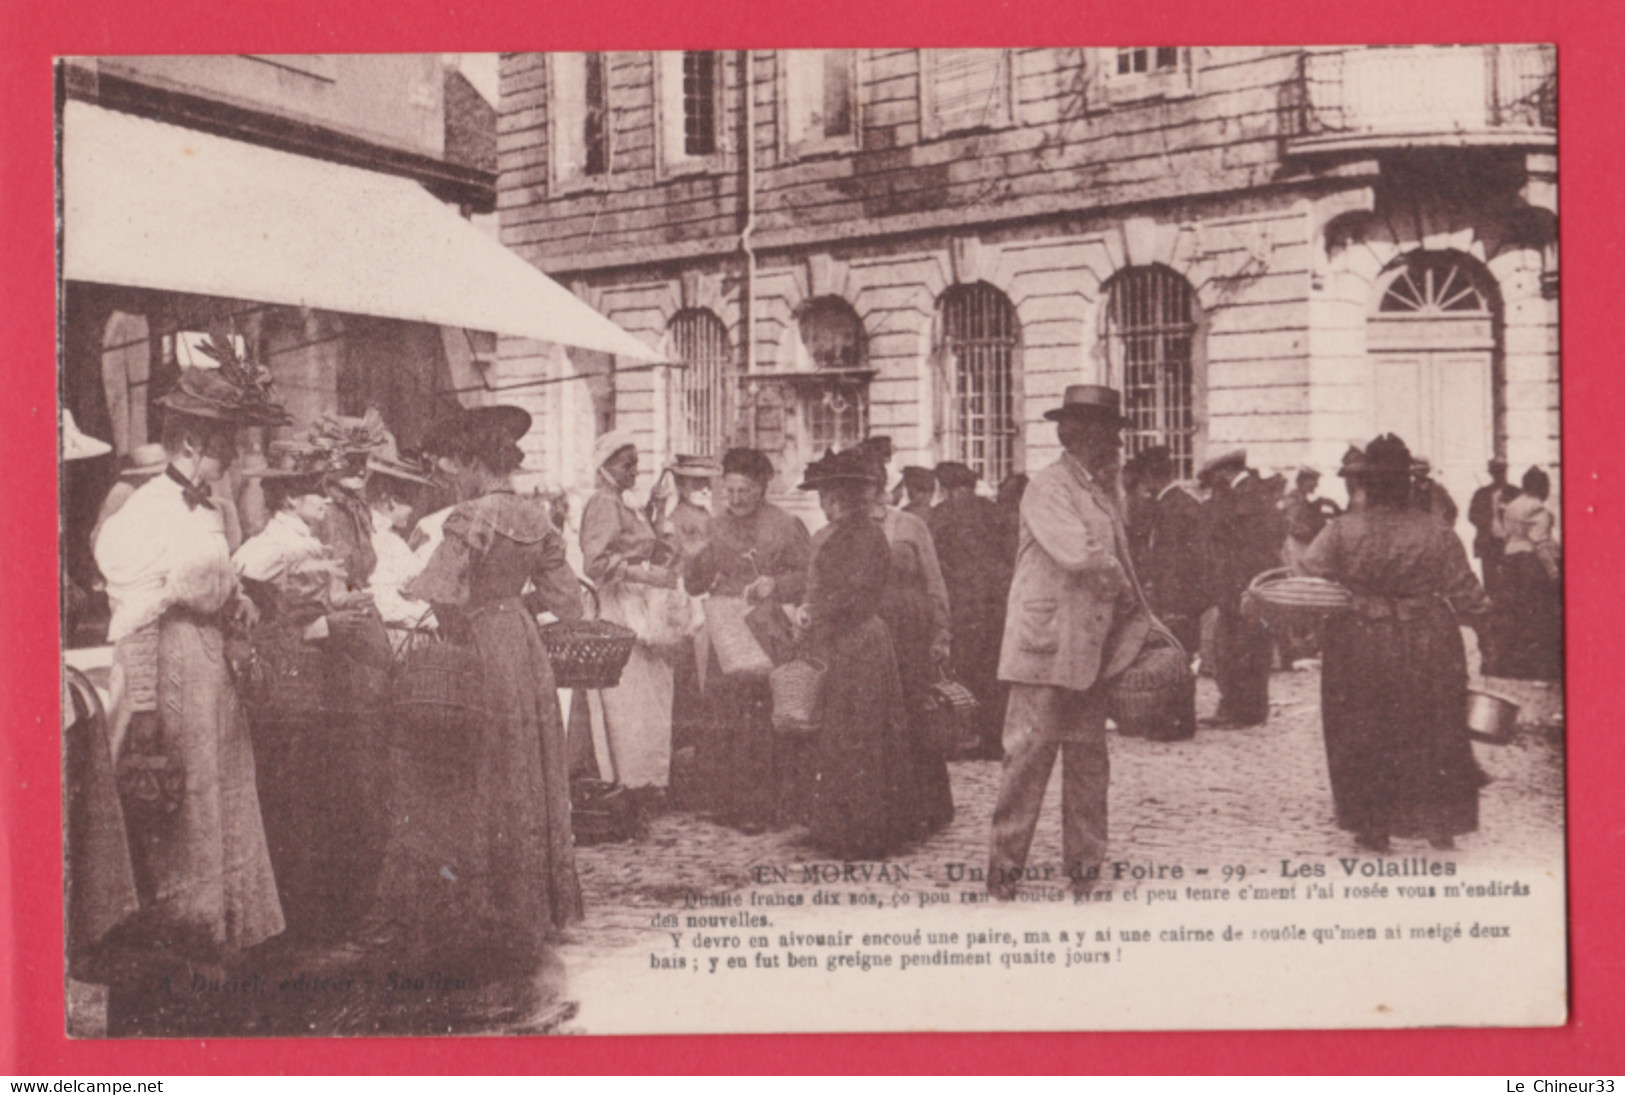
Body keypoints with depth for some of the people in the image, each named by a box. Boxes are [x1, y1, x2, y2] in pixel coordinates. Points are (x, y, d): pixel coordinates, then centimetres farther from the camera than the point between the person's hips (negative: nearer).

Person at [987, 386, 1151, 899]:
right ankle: (1005, 865, 1)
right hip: (1044, 648, -8)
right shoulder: (1047, 487, -11)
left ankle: (1084, 861, 18)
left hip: (1090, 652, 8)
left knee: (1089, 759, 10)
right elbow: (1078, 552, -22)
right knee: (1029, 754, -6)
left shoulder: (1102, 492, 17)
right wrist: (1121, 584, -7)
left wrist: (1139, 621, 12)